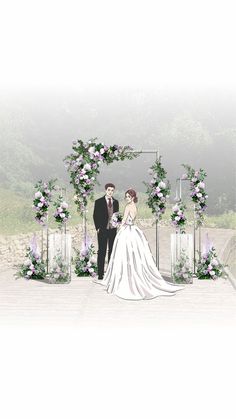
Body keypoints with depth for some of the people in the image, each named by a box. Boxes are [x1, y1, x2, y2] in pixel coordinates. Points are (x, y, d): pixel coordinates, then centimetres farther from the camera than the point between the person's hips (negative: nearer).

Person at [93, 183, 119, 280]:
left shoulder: (116, 202, 11)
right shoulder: (99, 202, 0)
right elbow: (95, 216, -1)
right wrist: (97, 228, -9)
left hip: (113, 229, 4)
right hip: (102, 230, -4)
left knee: (112, 251, 7)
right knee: (102, 252, -1)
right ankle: (100, 274, 3)